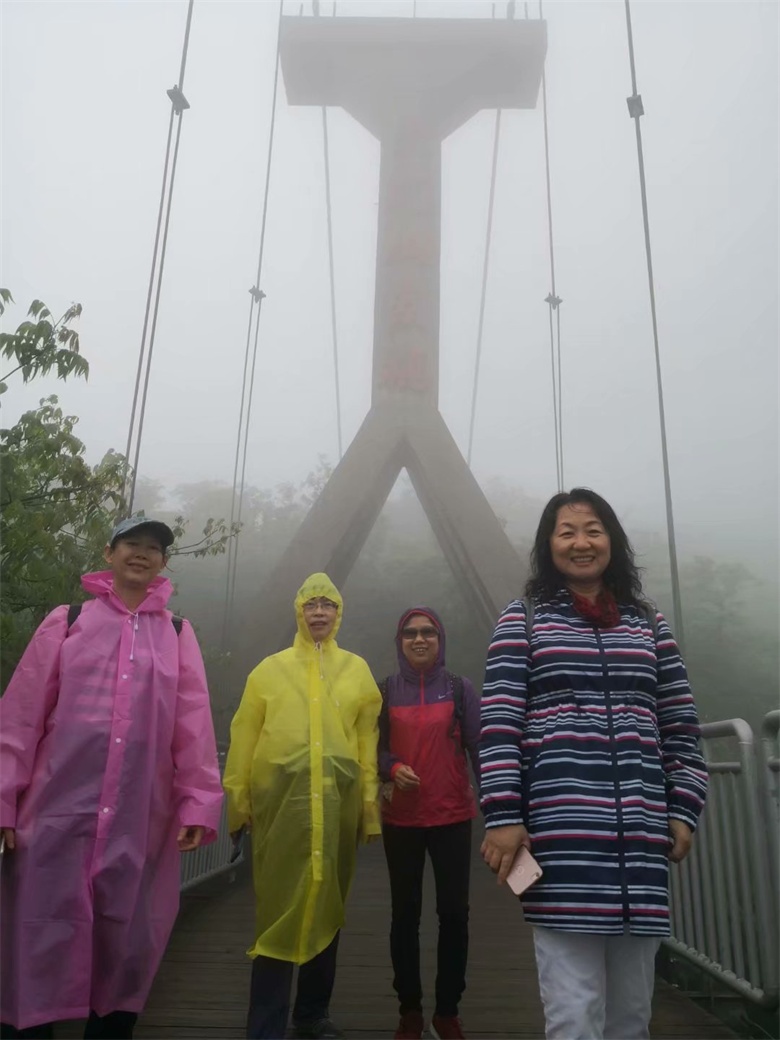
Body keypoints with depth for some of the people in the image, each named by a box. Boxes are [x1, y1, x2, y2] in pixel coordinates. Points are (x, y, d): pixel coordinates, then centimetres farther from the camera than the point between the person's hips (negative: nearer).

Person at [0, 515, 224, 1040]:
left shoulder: (178, 634, 9)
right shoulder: (66, 621, 7)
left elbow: (194, 724, 3)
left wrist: (198, 803, -4)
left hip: (141, 819, 1)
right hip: (59, 808, -1)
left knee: (128, 945, 9)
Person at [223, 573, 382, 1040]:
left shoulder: (357, 670, 9)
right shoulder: (271, 668, 6)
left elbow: (368, 739, 6)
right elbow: (245, 736, 3)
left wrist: (371, 802, 2)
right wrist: (238, 800, -2)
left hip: (339, 800, 2)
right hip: (280, 798, -2)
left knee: (328, 908, 13)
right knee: (278, 909, 0)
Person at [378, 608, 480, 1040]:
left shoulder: (460, 689, 0)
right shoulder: (385, 690, 3)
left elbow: (478, 747, -4)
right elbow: (374, 746, 4)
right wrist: (392, 768, -16)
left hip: (453, 817, 0)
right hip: (400, 819, 1)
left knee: (454, 913, 4)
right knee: (405, 913, 11)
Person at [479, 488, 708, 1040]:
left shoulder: (650, 625, 15)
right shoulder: (523, 619, 5)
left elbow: (681, 730, 15)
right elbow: (499, 725, -2)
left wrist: (684, 812, 6)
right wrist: (503, 817, -9)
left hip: (641, 834, 4)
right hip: (560, 832, -3)